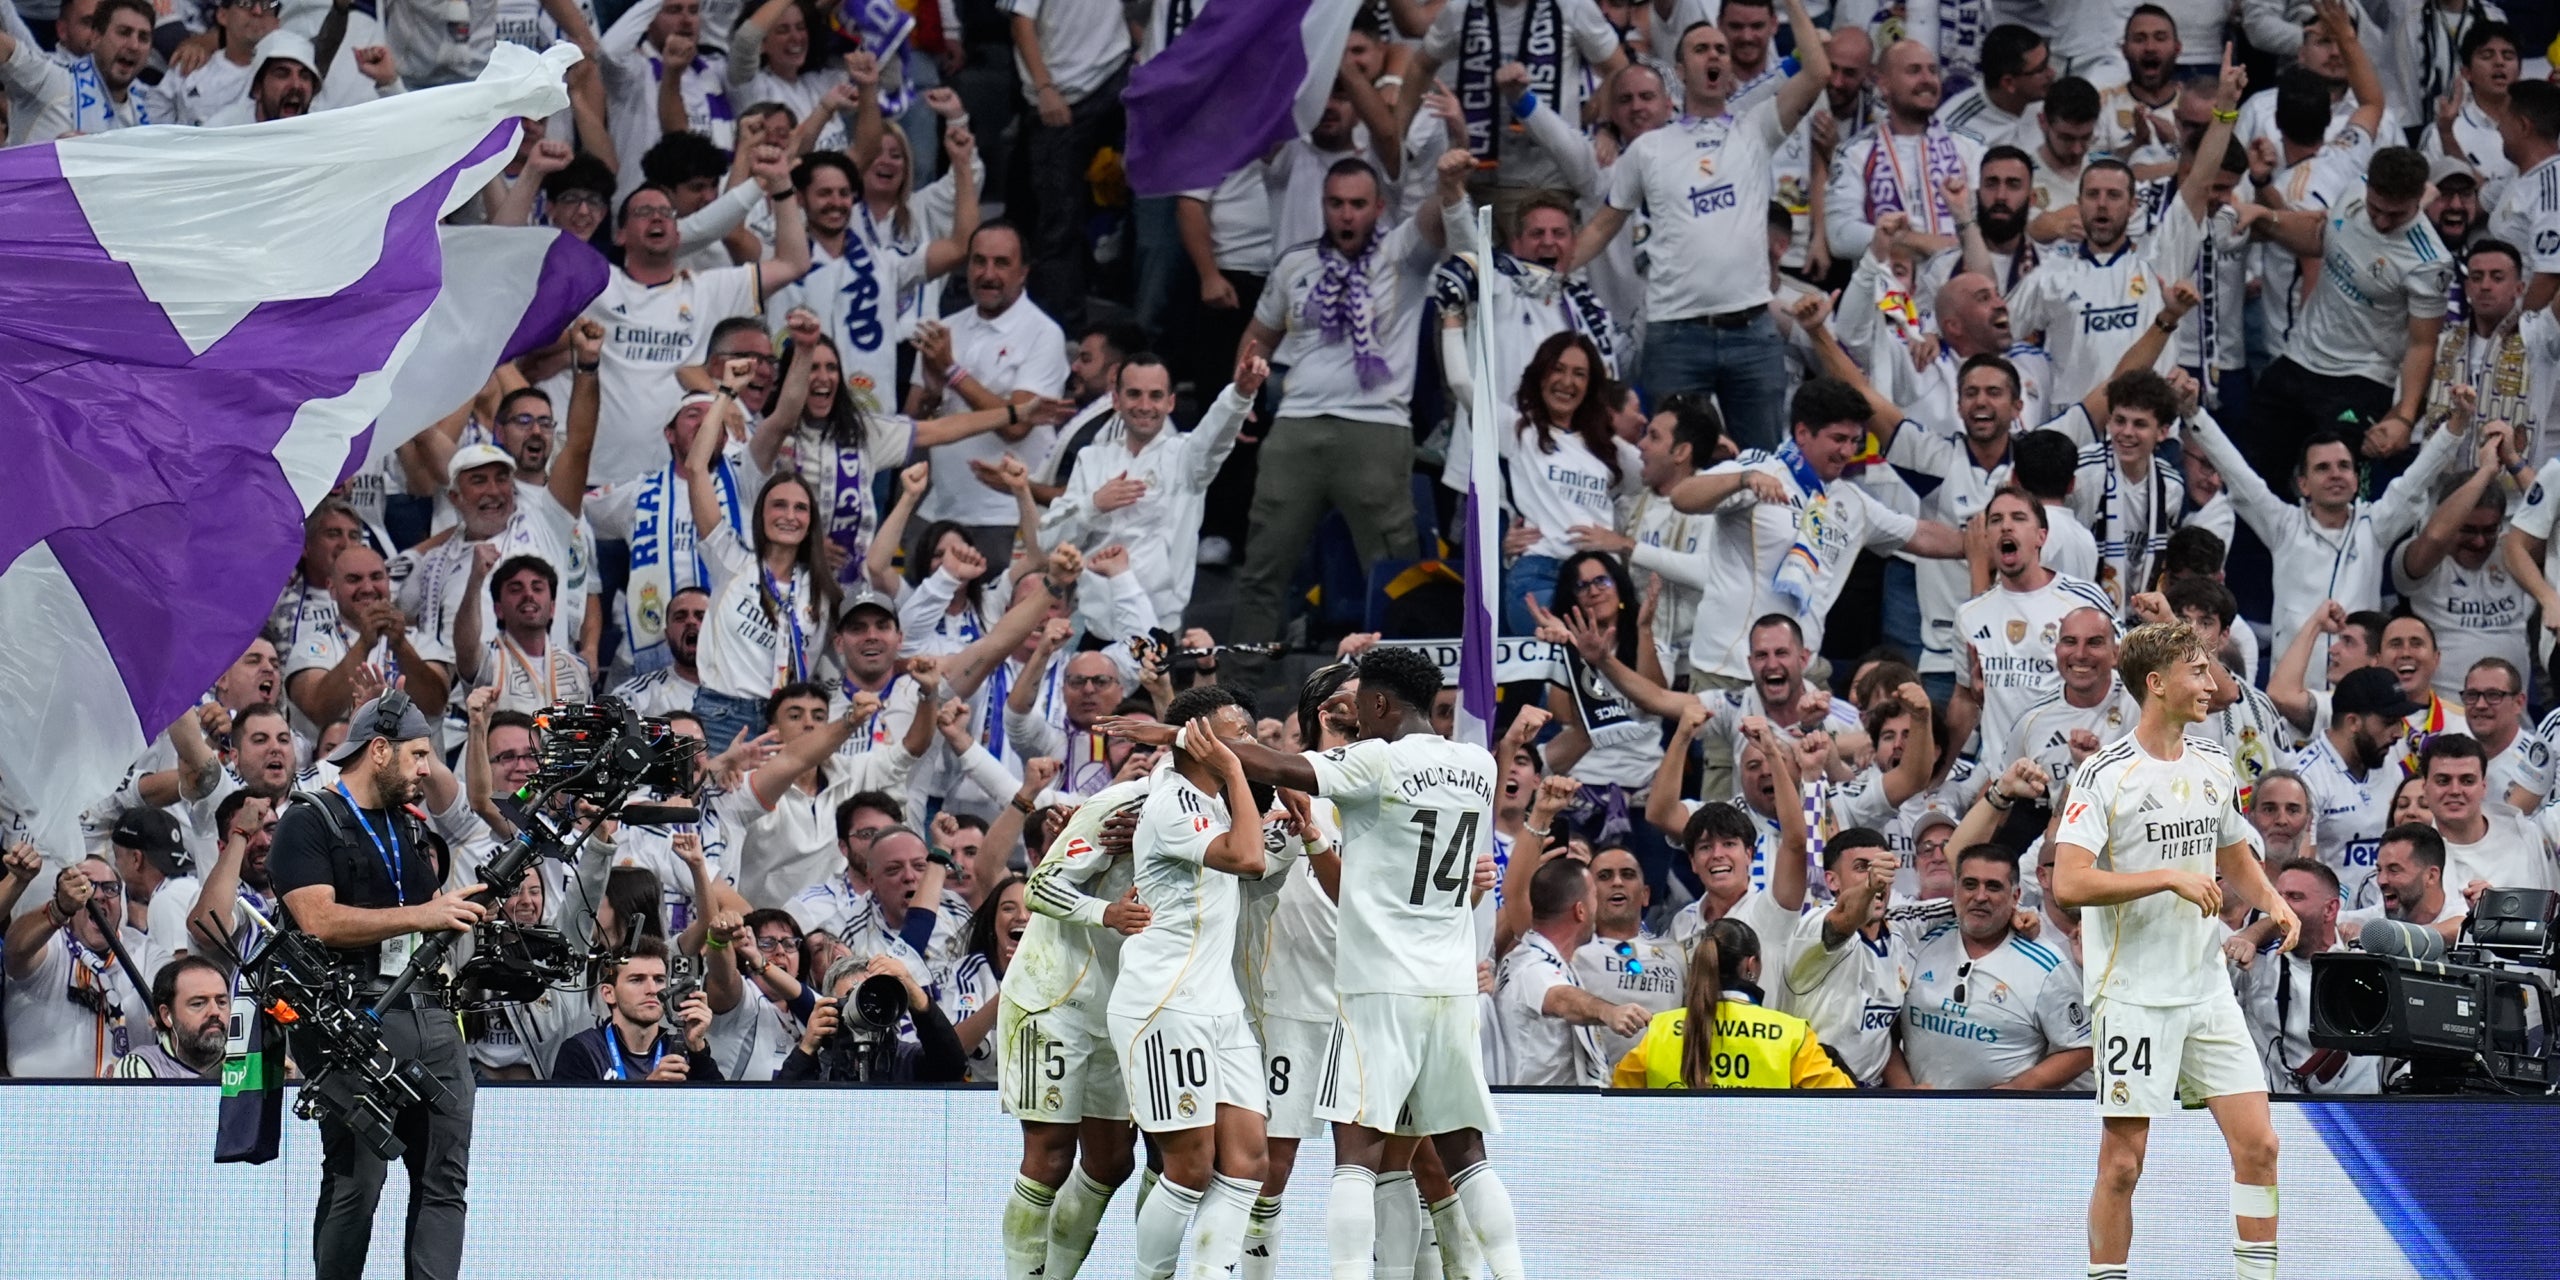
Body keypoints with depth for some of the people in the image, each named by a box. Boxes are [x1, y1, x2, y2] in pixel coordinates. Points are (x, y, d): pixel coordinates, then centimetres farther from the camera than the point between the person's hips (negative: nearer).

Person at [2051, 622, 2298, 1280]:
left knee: (2258, 1144, -1)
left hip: (2208, 990, 6)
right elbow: (2069, 883, -20)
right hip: (2132, 996, -6)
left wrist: (2274, 902, 6)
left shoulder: (2214, 769, 10)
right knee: (2122, 1162, -2)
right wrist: (2171, 877, -22)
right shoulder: (2105, 775, -11)